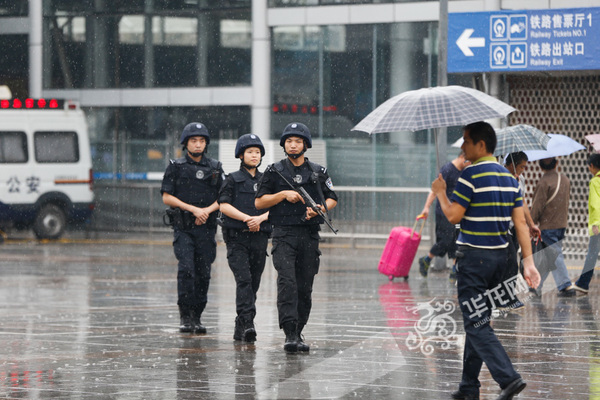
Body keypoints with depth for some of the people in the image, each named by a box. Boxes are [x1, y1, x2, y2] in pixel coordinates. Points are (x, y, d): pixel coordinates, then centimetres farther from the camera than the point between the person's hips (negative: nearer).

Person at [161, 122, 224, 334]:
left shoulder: (215, 168, 11)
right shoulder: (176, 167, 4)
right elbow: (167, 197, -1)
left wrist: (207, 210, -8)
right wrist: (193, 209, -10)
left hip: (206, 228, 3)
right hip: (183, 228, -3)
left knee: (203, 273, 3)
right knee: (186, 269, -16)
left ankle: (197, 317, 12)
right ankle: (185, 316, -11)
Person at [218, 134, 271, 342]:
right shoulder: (233, 180, 5)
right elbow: (224, 205, -6)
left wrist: (261, 218, -10)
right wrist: (247, 218, -16)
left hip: (260, 238, 4)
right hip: (237, 238, -4)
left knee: (254, 283, 4)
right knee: (243, 279, -17)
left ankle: (240, 327, 13)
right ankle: (247, 322, -25)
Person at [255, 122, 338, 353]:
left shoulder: (318, 172, 11)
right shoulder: (275, 172, 6)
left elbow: (332, 199, 18)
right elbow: (259, 202, 5)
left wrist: (321, 208, -4)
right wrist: (284, 194, -8)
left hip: (310, 236, 3)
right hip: (284, 235, -3)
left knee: (305, 287, 5)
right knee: (287, 282, -17)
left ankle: (298, 333, 15)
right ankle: (290, 334, -24)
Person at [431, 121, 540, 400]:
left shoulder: (471, 175, -14)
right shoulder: (509, 178, 9)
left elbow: (453, 216, -14)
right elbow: (520, 223, 7)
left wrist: (440, 192, 3)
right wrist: (528, 262, 6)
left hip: (473, 258, -8)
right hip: (500, 256, 8)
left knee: (477, 325, -7)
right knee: (477, 321, 16)